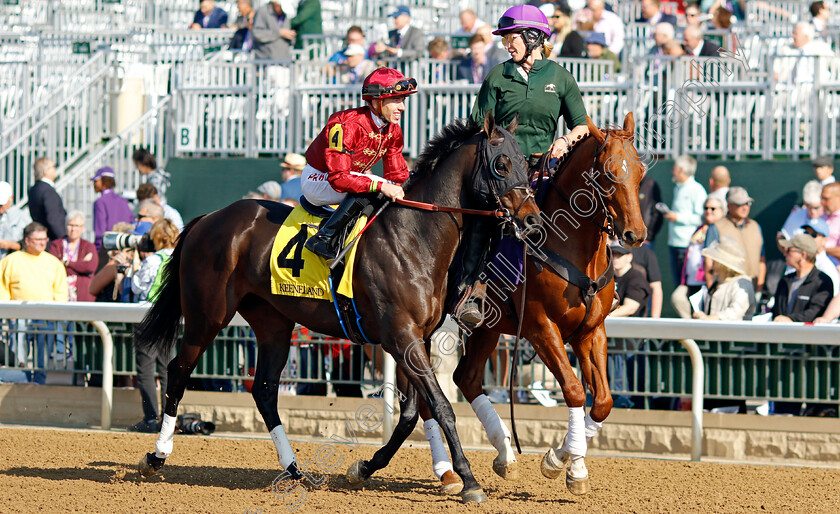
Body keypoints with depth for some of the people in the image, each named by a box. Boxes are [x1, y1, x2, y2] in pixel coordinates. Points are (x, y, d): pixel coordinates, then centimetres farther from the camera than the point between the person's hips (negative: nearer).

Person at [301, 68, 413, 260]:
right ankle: (324, 238, -29)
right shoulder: (346, 126, -31)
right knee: (366, 191, -36)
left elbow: (397, 176, 2)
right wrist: (380, 186, -43)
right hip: (317, 179, -9)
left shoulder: (393, 131, -5)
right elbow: (338, 178, -37)